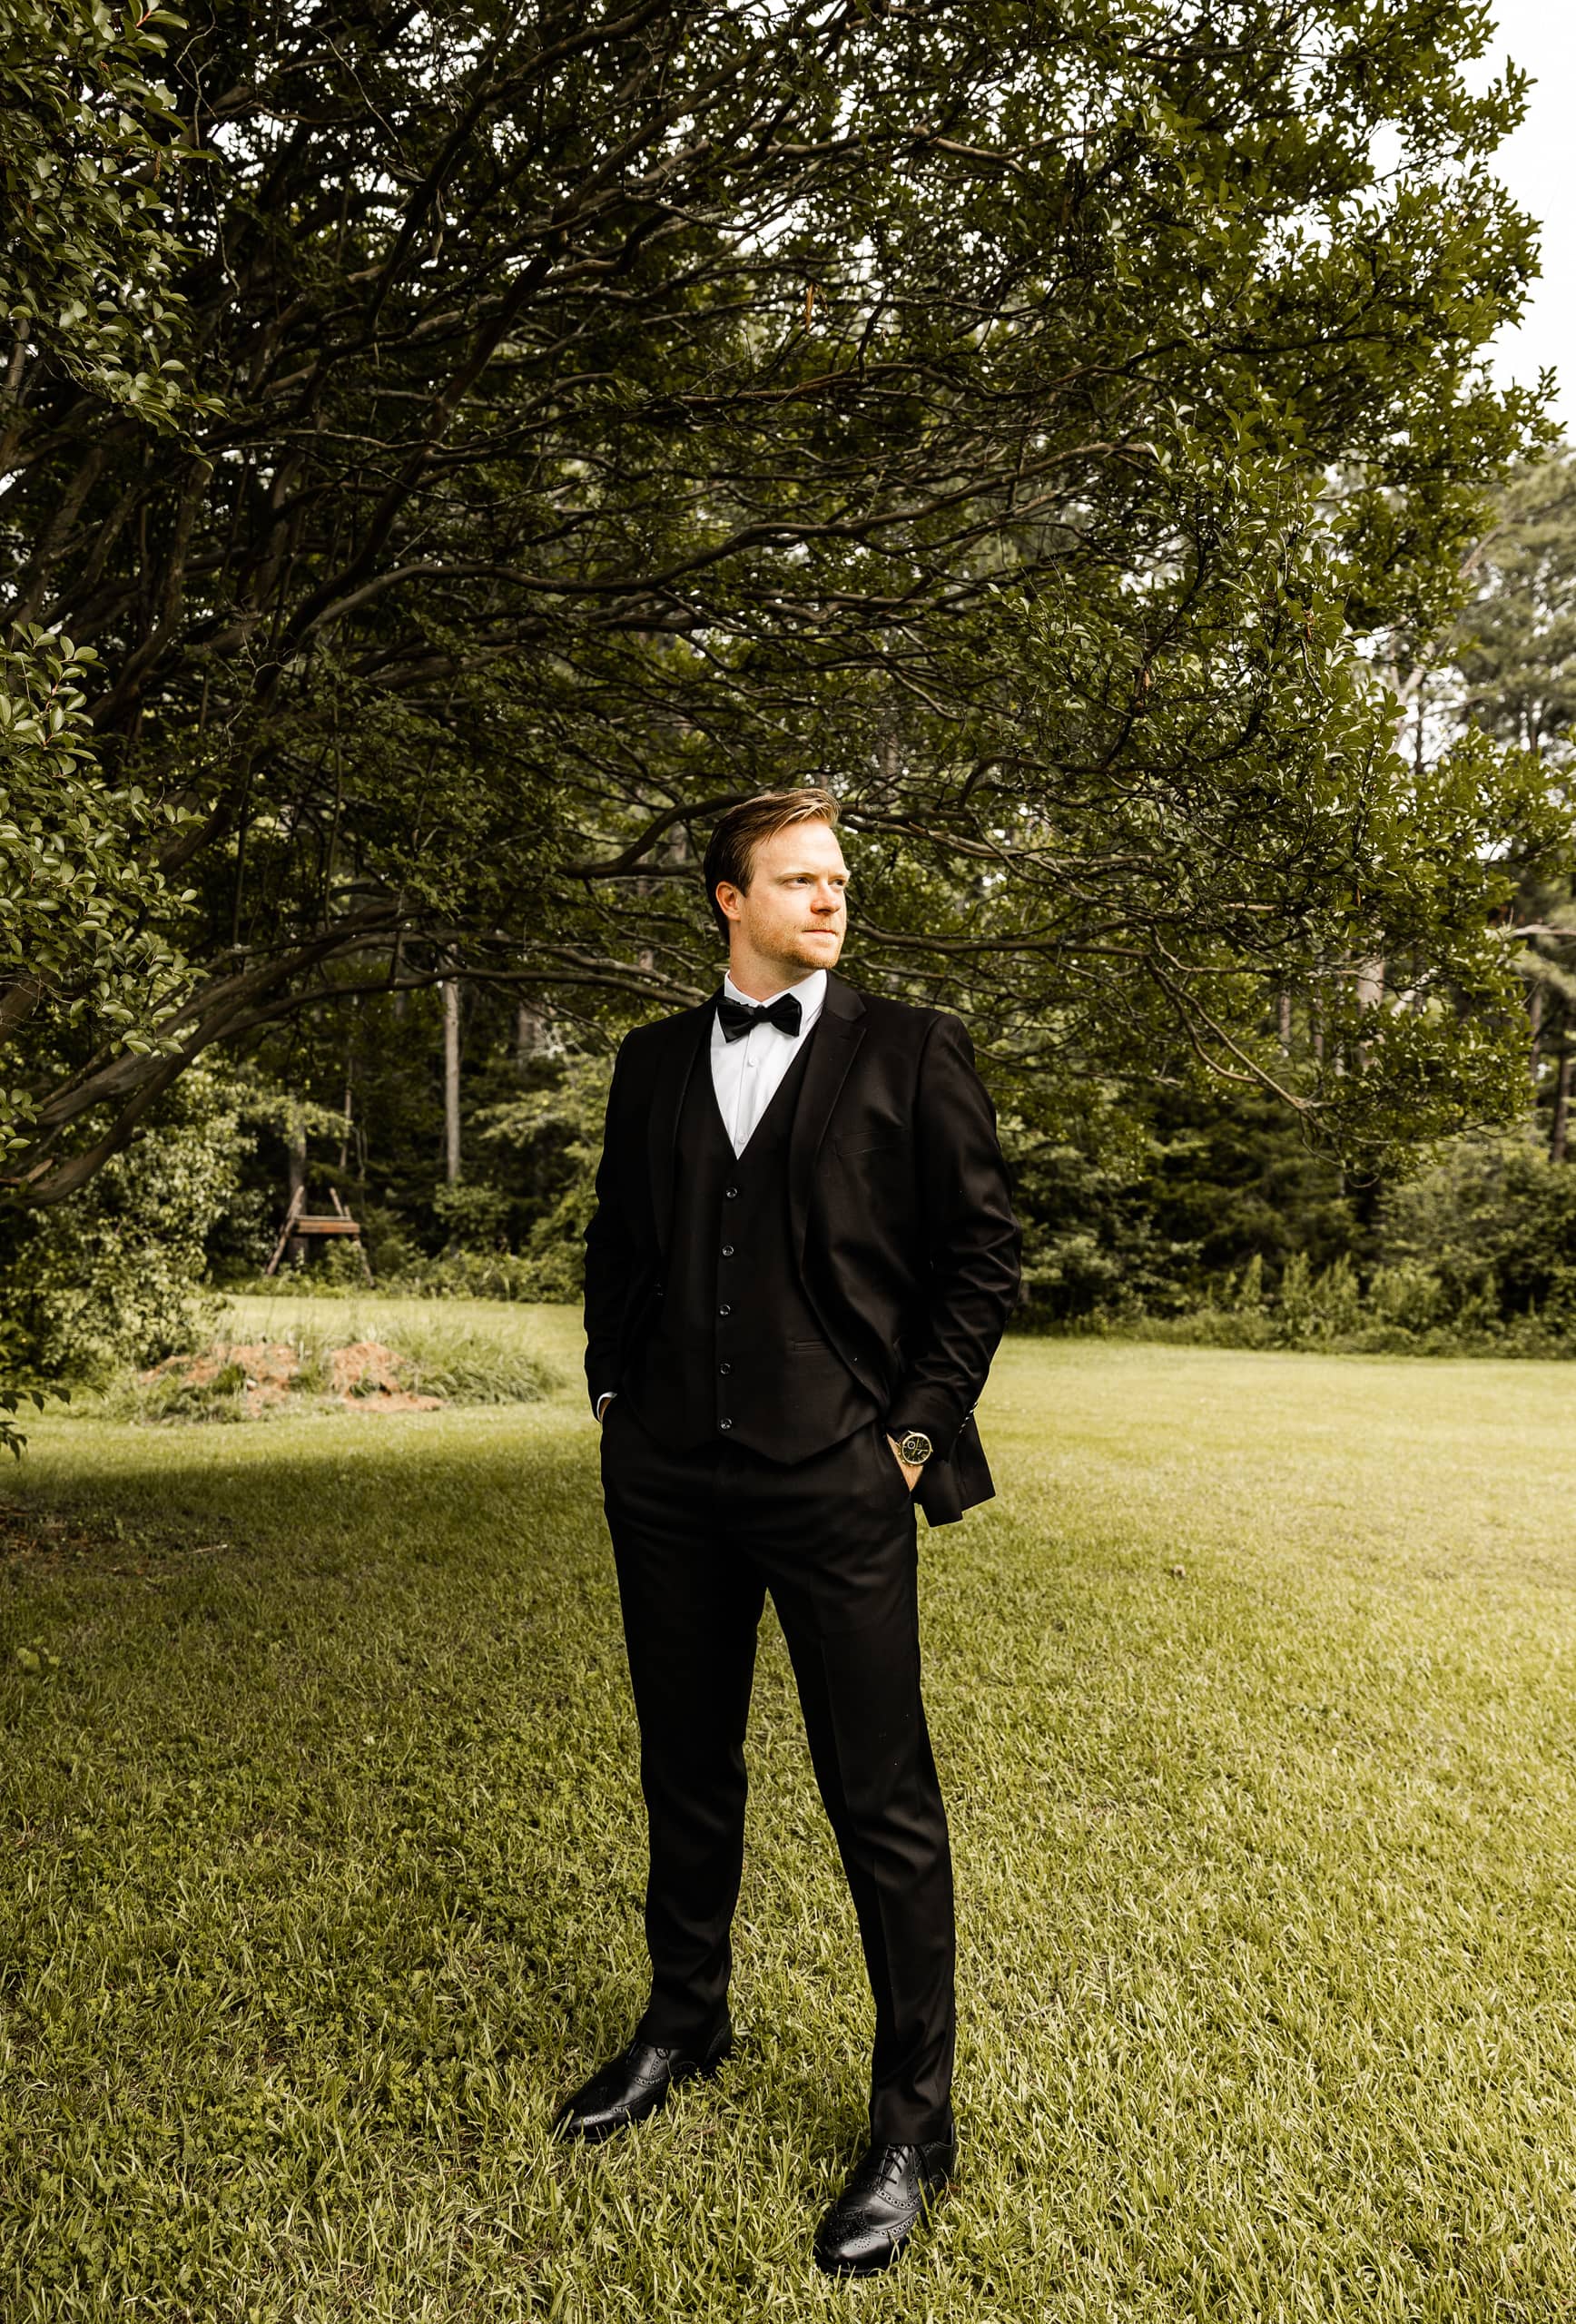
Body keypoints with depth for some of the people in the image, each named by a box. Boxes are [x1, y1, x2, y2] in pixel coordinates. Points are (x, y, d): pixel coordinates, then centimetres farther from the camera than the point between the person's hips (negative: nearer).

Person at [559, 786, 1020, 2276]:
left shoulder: (908, 1053, 0)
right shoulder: (655, 1062, 11)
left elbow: (982, 1248, -2)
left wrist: (918, 1431, -6)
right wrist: (616, 1397, 10)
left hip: (835, 1480, -4)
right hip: (667, 1480, 4)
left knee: (882, 1803, 3)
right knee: (685, 1767, 19)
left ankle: (913, 2126, 20)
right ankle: (685, 2021, 41)